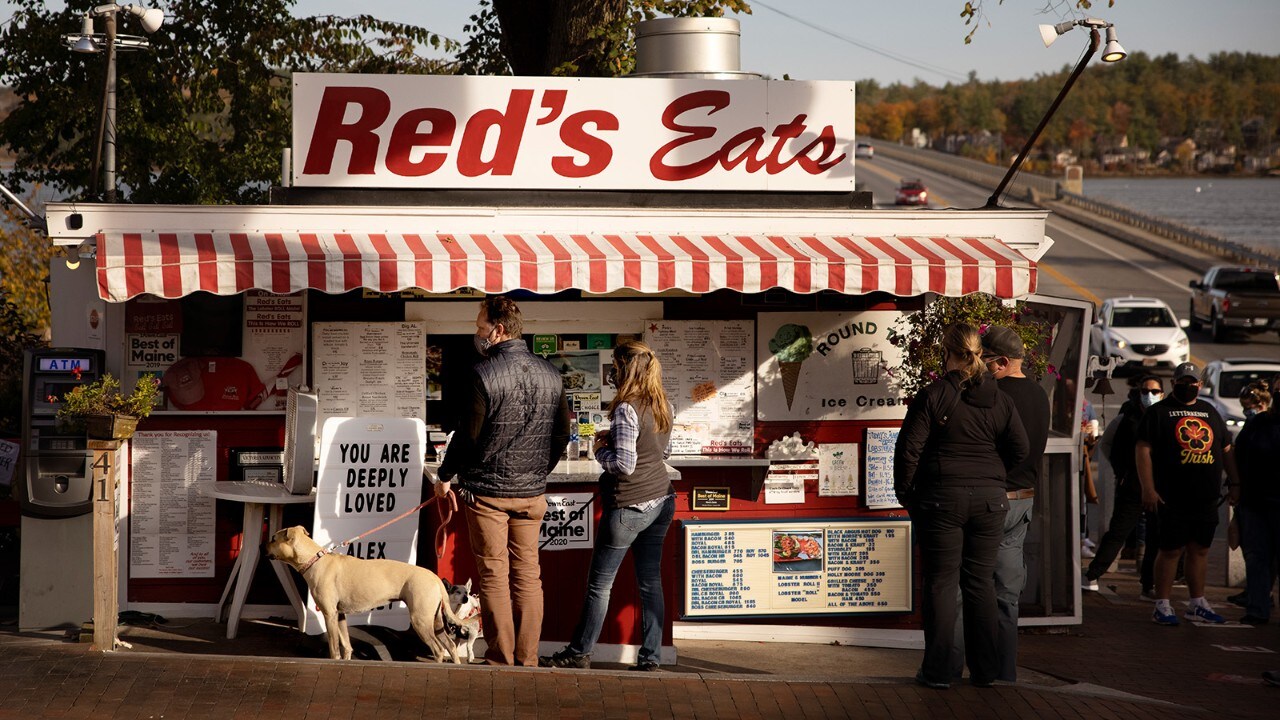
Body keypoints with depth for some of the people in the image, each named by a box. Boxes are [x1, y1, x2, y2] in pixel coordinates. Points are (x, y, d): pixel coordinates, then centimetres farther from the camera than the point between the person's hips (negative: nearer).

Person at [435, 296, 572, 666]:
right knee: (527, 575, 9)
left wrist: (445, 476, 5)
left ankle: (501, 659, 3)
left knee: (494, 575, 1)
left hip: (487, 490, -5)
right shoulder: (550, 375, 3)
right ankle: (527, 659, 11)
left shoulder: (484, 374, -14)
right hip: (532, 491, 5)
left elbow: (468, 434, -9)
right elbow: (562, 434, 11)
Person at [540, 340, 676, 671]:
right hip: (661, 501, 8)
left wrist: (601, 451, -4)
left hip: (630, 505, -8)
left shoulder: (626, 409, -19)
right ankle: (650, 656, 10)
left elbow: (624, 465, -23)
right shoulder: (663, 407, 6)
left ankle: (579, 653, 11)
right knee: (650, 581, 10)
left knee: (600, 584, 3)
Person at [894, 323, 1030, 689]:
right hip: (989, 500, 3)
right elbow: (1021, 450, 5)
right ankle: (984, 670, 13)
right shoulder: (1000, 400, 3)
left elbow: (908, 448, -10)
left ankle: (937, 670, 3)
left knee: (941, 582, 2)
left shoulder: (933, 395, -9)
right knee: (981, 582, 10)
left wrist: (905, 493, 2)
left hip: (942, 499, -3)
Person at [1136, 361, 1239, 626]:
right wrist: (1148, 488, -15)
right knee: (1171, 550, -4)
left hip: (1206, 499, 5)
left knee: (1200, 550, 10)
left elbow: (1226, 450, 22)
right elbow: (1143, 449, -7)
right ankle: (1162, 606, 1)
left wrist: (1235, 484, 14)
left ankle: (1197, 604, 18)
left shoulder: (1210, 412, 18)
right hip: (1172, 499, -5)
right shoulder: (1159, 412, 1)